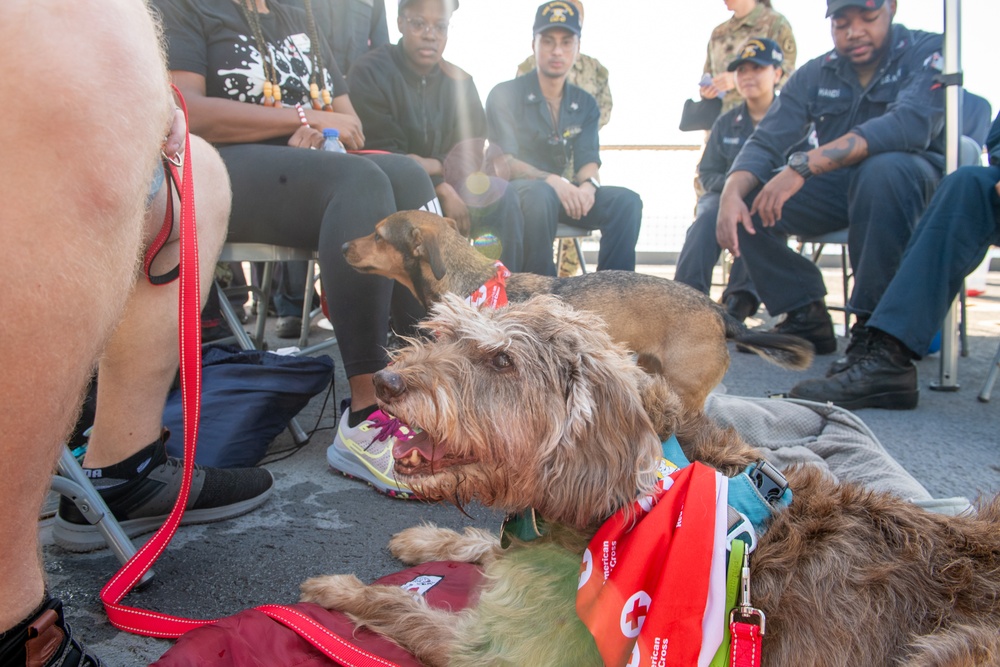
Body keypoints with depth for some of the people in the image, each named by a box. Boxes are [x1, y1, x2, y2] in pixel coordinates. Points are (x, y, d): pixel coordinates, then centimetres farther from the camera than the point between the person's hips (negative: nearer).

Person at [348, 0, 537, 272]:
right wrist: (441, 189, -24)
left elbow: (471, 155, 1)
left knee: (502, 195, -18)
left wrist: (436, 166, -21)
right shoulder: (370, 72, -8)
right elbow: (380, 152, -16)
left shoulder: (459, 81, 6)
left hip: (443, 183, 4)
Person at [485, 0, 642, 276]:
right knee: (540, 194, -39)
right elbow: (505, 162, -14)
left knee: (626, 201, -18)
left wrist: (588, 185, -26)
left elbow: (588, 162, -1)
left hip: (563, 192, 5)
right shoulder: (505, 95, -4)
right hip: (514, 190, -5)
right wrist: (552, 180, -32)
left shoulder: (584, 105, 10)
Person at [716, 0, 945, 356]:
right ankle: (807, 319, -11)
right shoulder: (815, 74, 2)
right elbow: (764, 142, -6)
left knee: (883, 168, -37)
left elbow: (911, 124, -31)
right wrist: (731, 194, -30)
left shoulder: (927, 51, -11)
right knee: (748, 200, -14)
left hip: (914, 179, -4)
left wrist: (803, 165, -40)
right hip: (838, 186, 4)